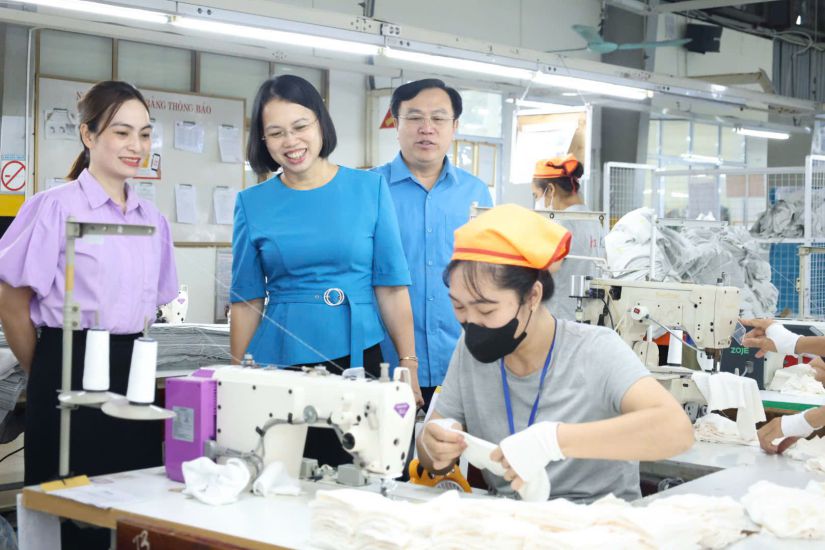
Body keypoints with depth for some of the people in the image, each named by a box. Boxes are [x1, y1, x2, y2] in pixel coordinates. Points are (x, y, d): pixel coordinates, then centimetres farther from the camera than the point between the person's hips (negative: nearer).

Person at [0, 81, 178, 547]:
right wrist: (50, 374, 3)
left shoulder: (153, 220, 12)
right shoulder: (56, 207, -7)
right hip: (71, 373, -6)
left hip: (134, 372, 6)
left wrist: (129, 357, 14)